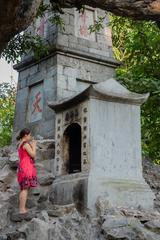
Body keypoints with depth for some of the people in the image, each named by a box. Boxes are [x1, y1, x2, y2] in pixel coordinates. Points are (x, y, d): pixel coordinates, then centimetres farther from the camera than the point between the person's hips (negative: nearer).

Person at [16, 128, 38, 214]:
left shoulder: (20, 145, 18)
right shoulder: (26, 144, -11)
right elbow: (33, 155, -12)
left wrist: (31, 145, 20)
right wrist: (34, 145, 0)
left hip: (22, 168, 10)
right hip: (26, 168, -10)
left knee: (23, 188, 10)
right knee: (25, 188, -10)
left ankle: (22, 208, 11)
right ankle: (22, 209, -11)